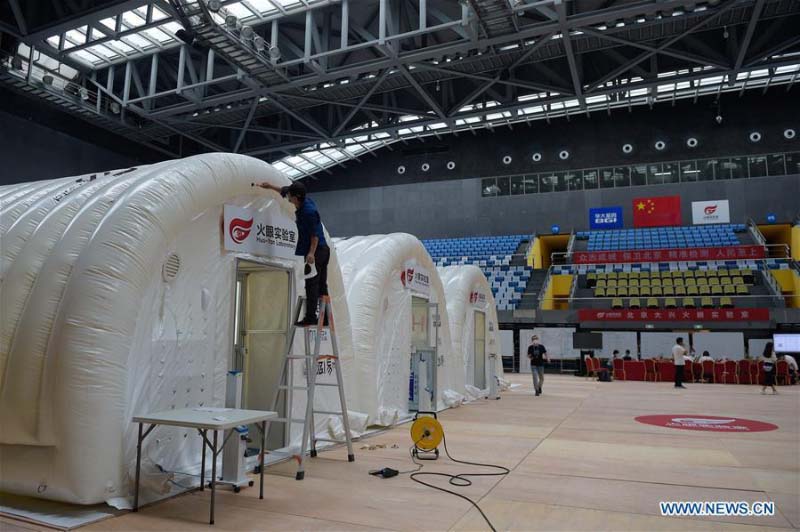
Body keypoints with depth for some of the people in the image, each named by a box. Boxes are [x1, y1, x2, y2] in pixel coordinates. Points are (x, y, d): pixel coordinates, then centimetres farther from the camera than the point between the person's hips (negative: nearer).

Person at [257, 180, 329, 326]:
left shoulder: (309, 211, -19)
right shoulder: (305, 201, 9)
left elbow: (315, 234, -21)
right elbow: (285, 192, 26)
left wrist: (311, 253, -26)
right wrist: (271, 187, 29)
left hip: (317, 250, -10)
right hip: (323, 250, 10)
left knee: (311, 285, -8)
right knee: (321, 286, 10)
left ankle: (310, 316, -7)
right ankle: (325, 317, 14)